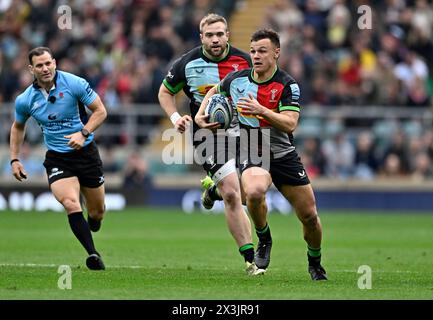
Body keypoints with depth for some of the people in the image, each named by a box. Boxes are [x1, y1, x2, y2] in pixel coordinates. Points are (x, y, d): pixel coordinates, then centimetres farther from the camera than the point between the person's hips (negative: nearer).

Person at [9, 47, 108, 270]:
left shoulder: (74, 84, -13)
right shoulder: (25, 100, -5)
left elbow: (100, 111, -7)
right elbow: (18, 127, 15)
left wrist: (83, 133, -22)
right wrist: (14, 159, 9)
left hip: (85, 152, 0)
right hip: (56, 158, 0)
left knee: (97, 212, 10)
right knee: (71, 204, -27)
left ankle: (93, 220, 47)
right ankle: (93, 254, -28)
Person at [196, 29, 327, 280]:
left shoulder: (287, 85, -11)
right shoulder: (237, 79, -1)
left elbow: (290, 124, -22)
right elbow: (215, 91, 21)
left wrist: (261, 110, -34)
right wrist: (201, 114, 6)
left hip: (285, 156, 0)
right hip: (252, 156, 0)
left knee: (310, 216, 4)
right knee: (254, 192, -36)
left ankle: (315, 262, 34)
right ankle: (264, 239, -7)